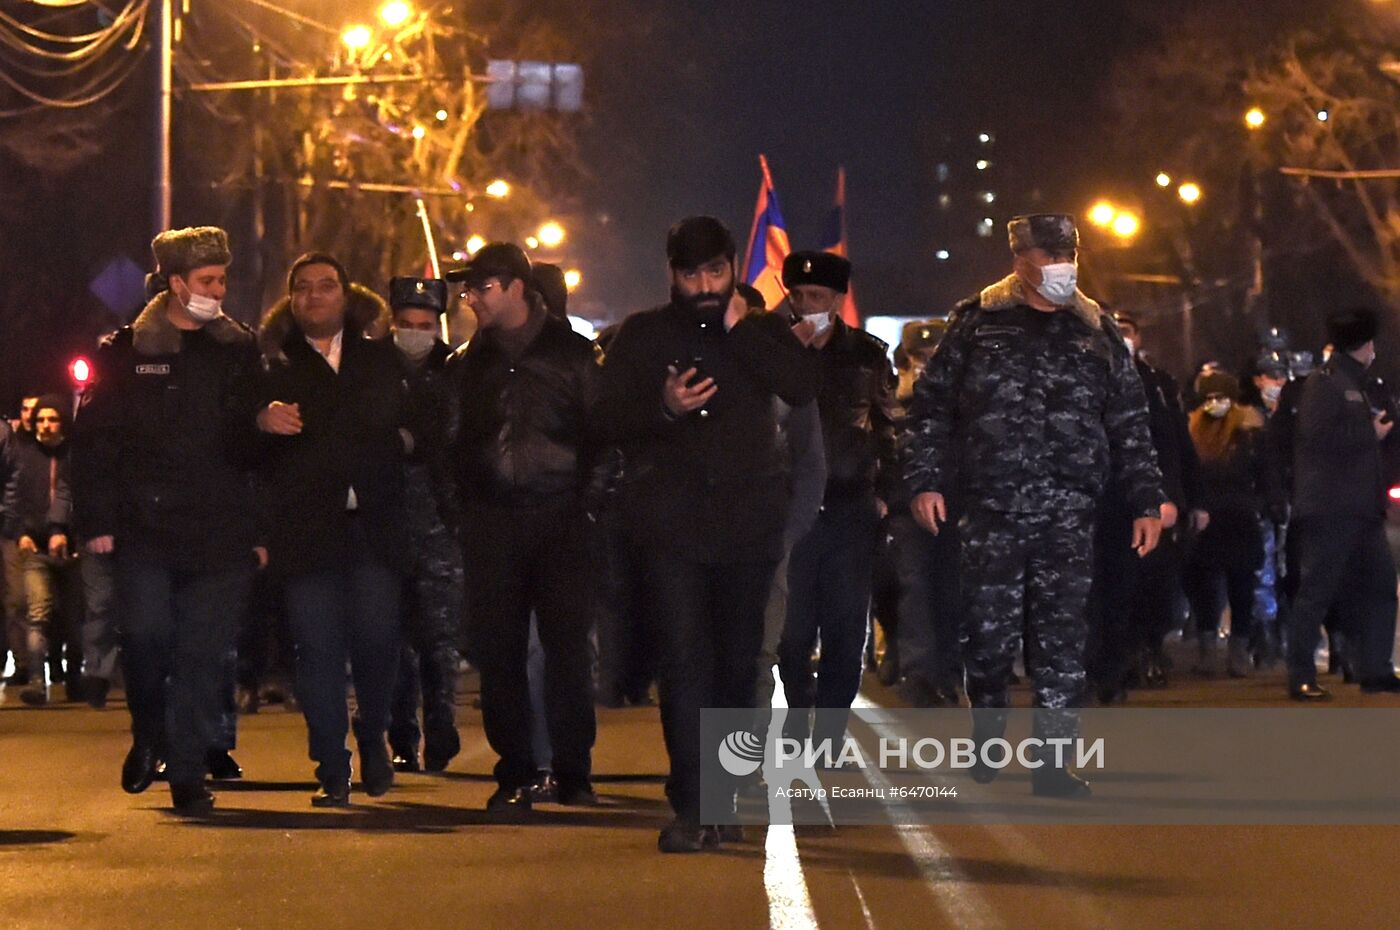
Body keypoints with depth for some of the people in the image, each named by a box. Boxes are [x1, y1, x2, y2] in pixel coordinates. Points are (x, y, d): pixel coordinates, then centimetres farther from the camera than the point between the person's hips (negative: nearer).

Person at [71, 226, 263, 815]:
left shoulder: (240, 353, 11)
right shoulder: (125, 353, 5)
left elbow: (258, 445, 13)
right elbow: (93, 441, 4)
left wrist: (263, 528, 7)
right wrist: (96, 522, -4)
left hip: (221, 534, 2)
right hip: (146, 529, -1)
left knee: (204, 655, -1)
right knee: (147, 635, -12)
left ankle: (187, 772, 9)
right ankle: (148, 736, 15)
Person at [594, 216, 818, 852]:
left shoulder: (760, 330, 11)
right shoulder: (643, 336, 8)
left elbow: (803, 387, -8)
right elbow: (609, 421, 1)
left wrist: (741, 331, -10)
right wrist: (663, 408, -17)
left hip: (749, 521, 2)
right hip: (672, 524, -2)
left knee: (739, 664, 8)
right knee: (685, 663, -11)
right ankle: (690, 807, -13)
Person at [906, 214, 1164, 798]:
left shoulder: (1096, 333, 11)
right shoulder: (978, 323, 6)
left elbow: (1130, 425, 14)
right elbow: (933, 404, 7)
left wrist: (1146, 502, 8)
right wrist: (927, 480, -3)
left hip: (1069, 518, 1)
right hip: (992, 513, -1)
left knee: (1062, 640, -2)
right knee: (989, 634, 1)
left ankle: (1053, 760, 2)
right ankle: (987, 738, 22)